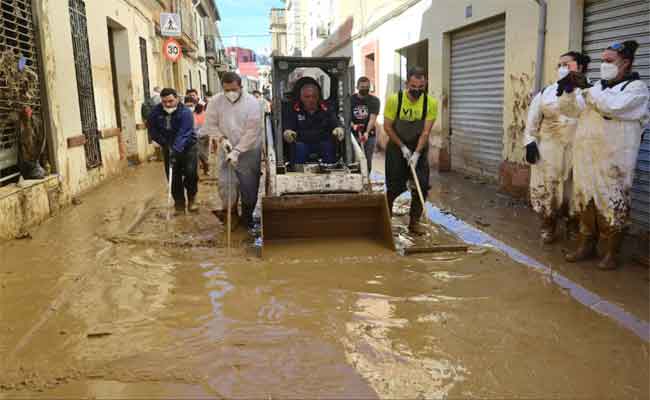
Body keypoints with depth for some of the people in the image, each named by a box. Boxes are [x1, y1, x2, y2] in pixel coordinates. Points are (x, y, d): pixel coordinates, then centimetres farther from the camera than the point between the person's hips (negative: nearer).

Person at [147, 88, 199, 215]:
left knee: (190, 172, -13)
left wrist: (176, 150, -46)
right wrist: (165, 143, -10)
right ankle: (179, 203, 13)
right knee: (173, 176, 1)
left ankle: (192, 199, 10)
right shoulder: (156, 112, -9)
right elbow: (153, 131, 0)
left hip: (187, 146, -3)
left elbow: (183, 134, -35)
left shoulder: (185, 112, -24)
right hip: (168, 148, 4)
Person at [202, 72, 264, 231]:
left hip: (249, 151, -2)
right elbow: (210, 124, -1)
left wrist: (237, 150, -22)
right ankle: (231, 213, 20)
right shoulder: (215, 101, -6)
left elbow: (252, 130, -18)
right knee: (225, 183, 0)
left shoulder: (252, 102, -15)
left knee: (249, 186, 7)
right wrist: (222, 138, -19)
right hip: (226, 150, 2)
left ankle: (247, 216, 26)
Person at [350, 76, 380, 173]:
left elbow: (372, 118, -14)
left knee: (368, 162, 3)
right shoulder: (351, 100, 3)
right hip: (354, 135, 0)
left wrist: (367, 132, -31)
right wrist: (353, 125, -22)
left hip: (369, 135, 0)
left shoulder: (374, 101, 0)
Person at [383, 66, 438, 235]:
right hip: (397, 147, -2)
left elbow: (426, 131, -15)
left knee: (422, 186, -4)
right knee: (394, 187, 1)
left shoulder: (431, 103, -14)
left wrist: (416, 153, -24)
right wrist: (403, 147, -13)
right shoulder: (394, 99, -17)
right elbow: (387, 126, -10)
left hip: (419, 149, 2)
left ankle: (414, 221, 12)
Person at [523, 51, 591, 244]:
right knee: (546, 190, 4)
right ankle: (548, 227, 22)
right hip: (549, 149, 1)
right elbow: (532, 121, 6)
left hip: (578, 150, -1)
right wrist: (530, 142, -2)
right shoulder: (546, 93, 7)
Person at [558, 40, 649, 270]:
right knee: (585, 202, 10)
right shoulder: (598, 87, 16)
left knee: (611, 205, -1)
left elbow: (612, 106, -20)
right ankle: (586, 246, 22)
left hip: (613, 161, -6)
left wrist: (585, 89, -12)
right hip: (585, 158, 6)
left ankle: (611, 253, 10)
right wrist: (570, 90, -5)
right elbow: (570, 109, 13)